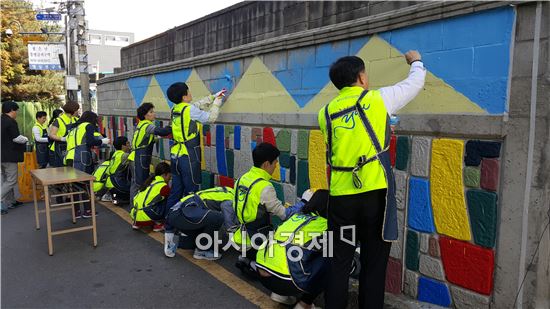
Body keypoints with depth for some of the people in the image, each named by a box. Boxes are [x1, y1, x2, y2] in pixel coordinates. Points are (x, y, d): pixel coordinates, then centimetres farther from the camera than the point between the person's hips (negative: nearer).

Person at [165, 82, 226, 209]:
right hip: (188, 157, -8)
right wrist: (217, 102, 9)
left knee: (176, 189, 15)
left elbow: (199, 105, 20)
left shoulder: (175, 109, 10)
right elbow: (211, 117, -4)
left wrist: (213, 96, 24)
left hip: (175, 155, 8)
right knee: (191, 191, 0)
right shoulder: (190, 109, -13)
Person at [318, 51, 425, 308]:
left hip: (341, 194, 3)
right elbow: (416, 83, 13)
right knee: (374, 263, 9)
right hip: (374, 192, -3)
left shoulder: (325, 112, 8)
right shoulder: (378, 99, -1)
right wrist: (416, 61, 34)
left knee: (339, 262, 13)